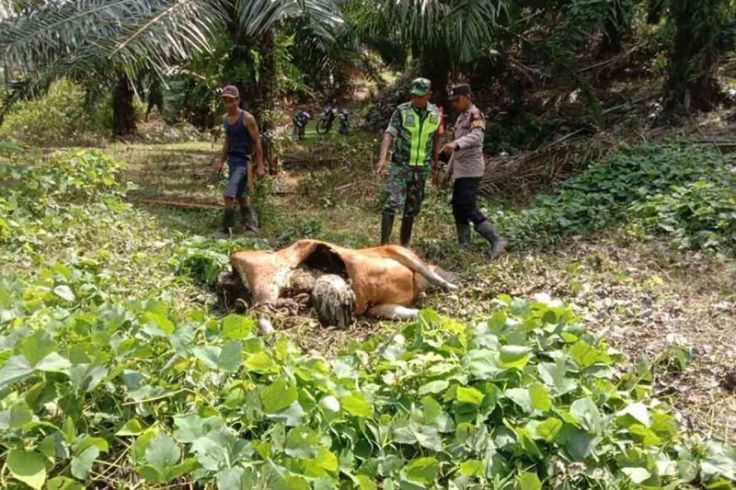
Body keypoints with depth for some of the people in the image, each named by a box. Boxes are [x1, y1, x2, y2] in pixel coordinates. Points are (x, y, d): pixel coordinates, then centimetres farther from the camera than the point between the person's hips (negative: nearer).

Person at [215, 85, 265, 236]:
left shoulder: (247, 118, -13)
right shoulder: (225, 119, 10)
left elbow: (257, 141, -12)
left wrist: (260, 165, -15)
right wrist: (222, 161, 20)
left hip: (243, 161, -8)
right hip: (232, 160, 8)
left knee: (229, 194, -16)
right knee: (242, 196, 15)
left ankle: (227, 229, -8)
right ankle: (251, 225, 27)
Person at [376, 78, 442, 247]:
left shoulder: (435, 114, 1)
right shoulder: (401, 111, -9)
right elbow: (389, 134, -17)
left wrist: (435, 162, 17)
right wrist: (383, 159, -31)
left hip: (421, 168, 4)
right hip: (400, 165, -3)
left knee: (412, 208, 12)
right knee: (393, 204, -16)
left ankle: (404, 244, 25)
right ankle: (384, 244, -15)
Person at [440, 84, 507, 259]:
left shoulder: (475, 115, -10)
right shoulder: (461, 117, 19)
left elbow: (476, 136, -31)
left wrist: (455, 144, -46)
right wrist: (450, 169, 26)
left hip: (470, 169, -10)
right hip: (461, 170, 10)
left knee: (467, 207, -16)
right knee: (458, 207, 11)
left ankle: (496, 240, -14)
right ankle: (463, 245, 20)